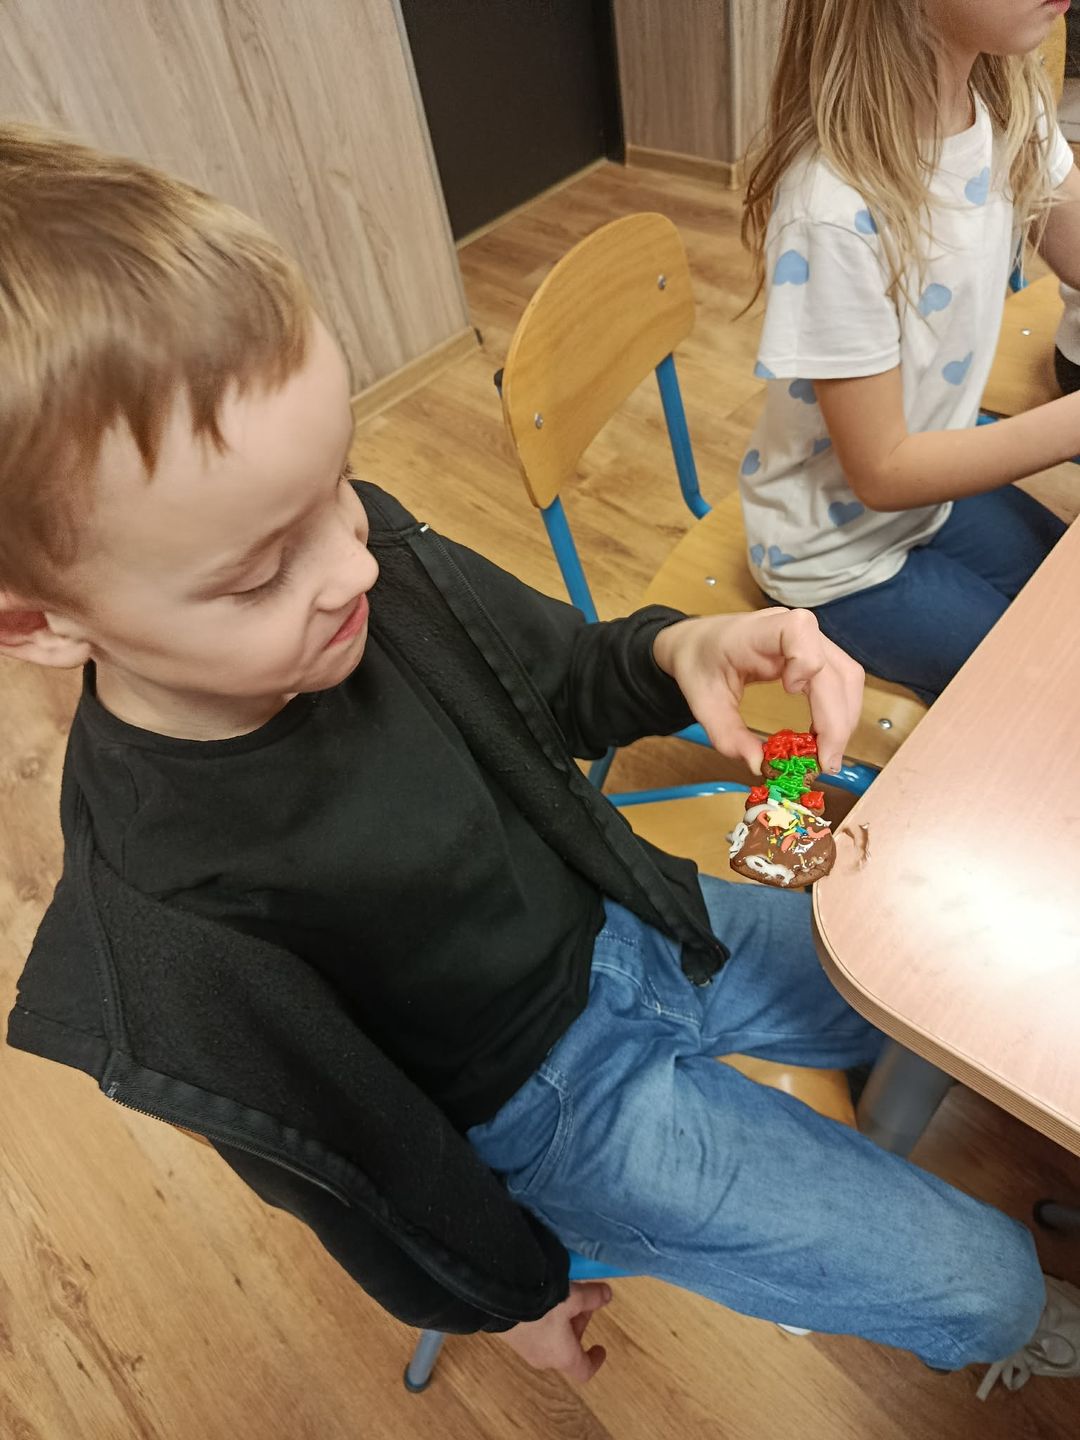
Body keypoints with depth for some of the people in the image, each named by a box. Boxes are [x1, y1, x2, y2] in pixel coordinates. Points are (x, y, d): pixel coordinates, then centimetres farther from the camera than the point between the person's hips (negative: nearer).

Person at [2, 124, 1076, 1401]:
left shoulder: (371, 553, -20)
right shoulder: (163, 935, -31)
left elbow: (559, 684, -1)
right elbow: (338, 1160, -13)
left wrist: (677, 653, -24)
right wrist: (506, 1291, 5)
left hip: (622, 928, 5)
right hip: (545, 1105, -4)